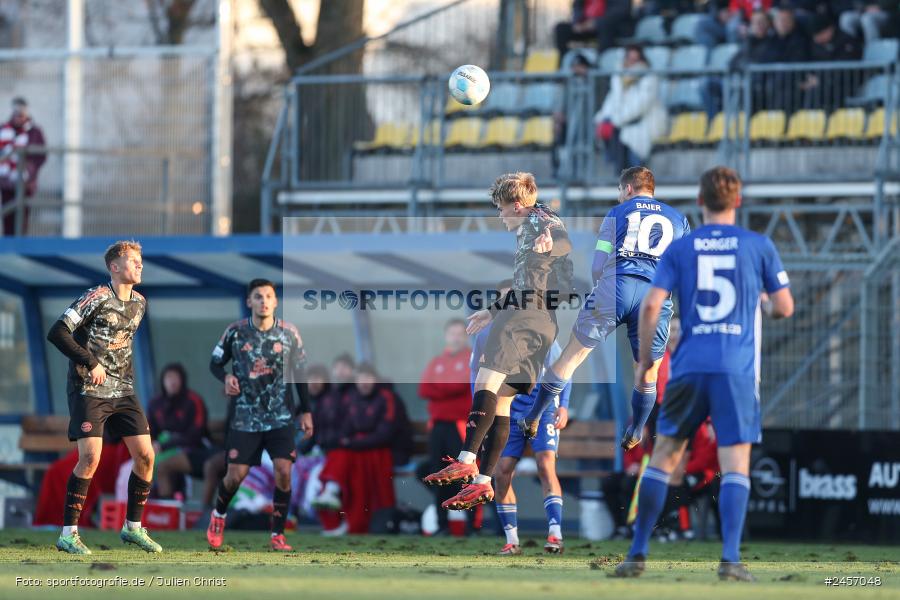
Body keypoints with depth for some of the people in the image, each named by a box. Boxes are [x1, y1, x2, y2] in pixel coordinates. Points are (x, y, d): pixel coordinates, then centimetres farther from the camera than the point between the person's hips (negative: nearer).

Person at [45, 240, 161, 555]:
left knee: (145, 455, 0)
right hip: (89, 390, -7)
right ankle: (68, 534, -10)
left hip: (122, 392, 7)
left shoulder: (139, 303, 10)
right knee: (90, 457, -17)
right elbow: (57, 333, -19)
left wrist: (127, 379, 15)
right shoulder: (97, 298, -13)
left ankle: (133, 527, 15)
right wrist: (91, 363, -20)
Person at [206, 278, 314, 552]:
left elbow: (299, 373, 7)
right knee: (236, 475, -2)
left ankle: (278, 534, 0)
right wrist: (226, 377, -15)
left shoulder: (289, 333, -2)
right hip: (244, 416, -1)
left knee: (283, 471, -13)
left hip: (281, 416, 1)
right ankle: (218, 515, 30)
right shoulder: (235, 332, -5)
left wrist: (306, 411, 5)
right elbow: (215, 362, 7)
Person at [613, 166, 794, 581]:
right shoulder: (758, 246, 3)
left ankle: (637, 554, 10)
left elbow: (651, 306, -3)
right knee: (736, 465, -1)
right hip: (737, 370, -1)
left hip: (689, 367, 1)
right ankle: (730, 559, -14)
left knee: (664, 454, 11)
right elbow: (784, 307, 5)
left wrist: (645, 361, 8)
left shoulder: (679, 249, 6)